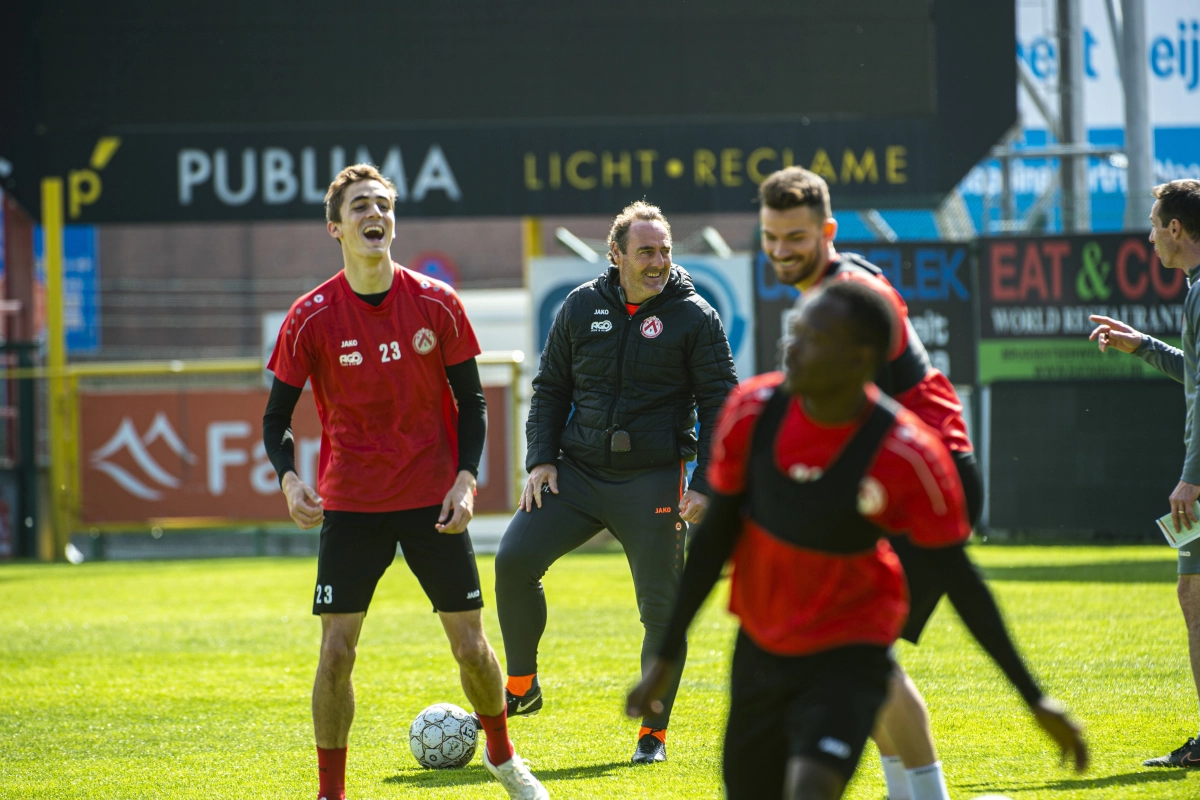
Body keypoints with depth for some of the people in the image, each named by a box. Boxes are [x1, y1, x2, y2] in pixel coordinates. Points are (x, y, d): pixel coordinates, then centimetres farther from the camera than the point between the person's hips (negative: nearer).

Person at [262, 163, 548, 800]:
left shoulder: (436, 304, -4)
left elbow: (471, 402, 4)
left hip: (432, 502, 1)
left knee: (469, 644, 5)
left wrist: (465, 479, -9)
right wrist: (289, 480, -18)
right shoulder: (312, 317, -7)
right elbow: (276, 416, 0)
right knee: (336, 649, -8)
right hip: (349, 504, -1)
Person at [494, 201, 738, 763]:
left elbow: (720, 405, -2)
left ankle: (654, 731, 13)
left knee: (660, 607, -2)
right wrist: (541, 459, 2)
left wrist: (705, 486, -9)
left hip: (652, 483, -2)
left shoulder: (695, 317, -2)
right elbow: (550, 388, 14)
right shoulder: (582, 307, 6)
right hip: (576, 473, 3)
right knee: (513, 560, -12)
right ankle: (521, 687, 5)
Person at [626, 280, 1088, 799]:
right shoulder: (752, 411, -11)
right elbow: (716, 536, 1)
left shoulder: (910, 457, -21)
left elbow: (960, 580, -12)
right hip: (760, 651, 5)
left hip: (848, 656, -5)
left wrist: (1035, 699, -10)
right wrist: (666, 659, 5)